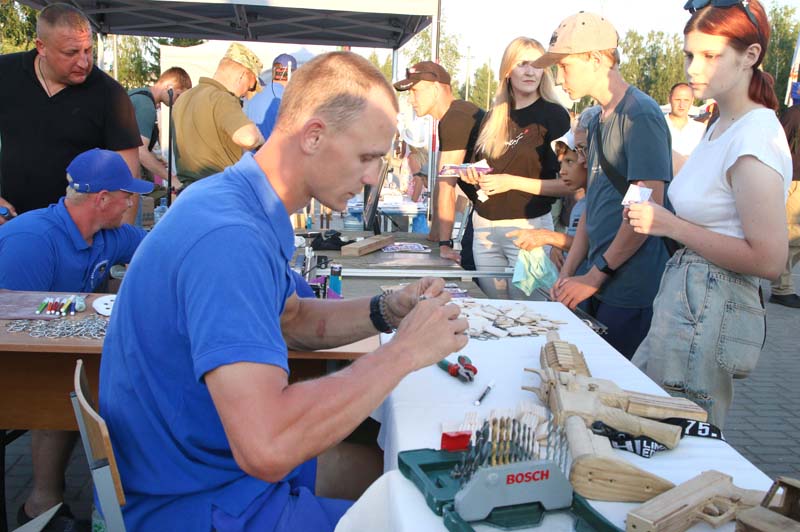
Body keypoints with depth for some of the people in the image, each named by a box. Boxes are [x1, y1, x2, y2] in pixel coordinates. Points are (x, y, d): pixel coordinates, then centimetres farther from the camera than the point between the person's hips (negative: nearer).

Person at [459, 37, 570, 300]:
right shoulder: (494, 117, 11)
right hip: (484, 226, 5)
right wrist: (473, 175, 4)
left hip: (528, 227, -5)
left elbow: (569, 183, -10)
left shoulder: (554, 115, -4)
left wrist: (512, 182, -16)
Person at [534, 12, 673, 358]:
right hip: (602, 288, 8)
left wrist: (596, 275, -13)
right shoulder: (598, 122, 16)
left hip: (632, 292, -8)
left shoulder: (640, 115, -12)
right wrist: (568, 273, 10)